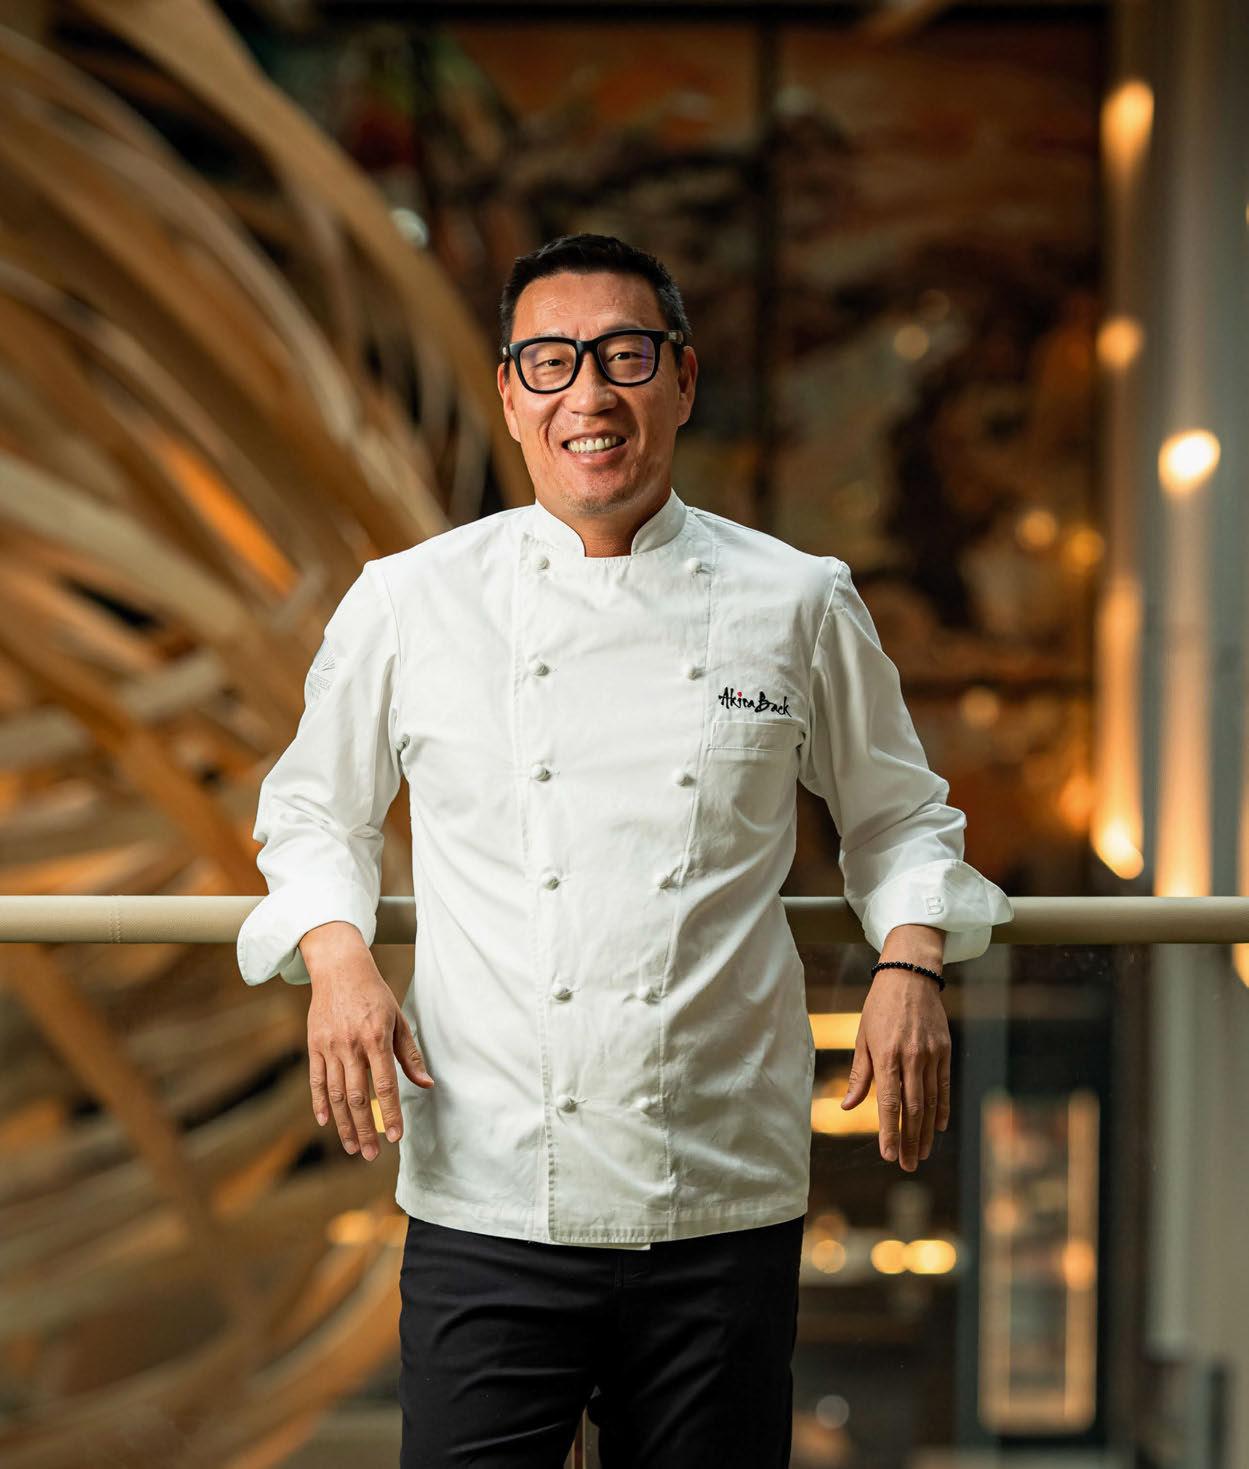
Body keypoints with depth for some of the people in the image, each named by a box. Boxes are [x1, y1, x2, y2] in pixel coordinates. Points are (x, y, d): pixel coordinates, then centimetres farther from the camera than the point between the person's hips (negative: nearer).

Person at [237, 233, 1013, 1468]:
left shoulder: (798, 603, 5)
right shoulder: (408, 602, 3)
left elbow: (896, 815, 17)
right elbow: (313, 810, 16)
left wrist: (912, 964, -1)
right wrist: (336, 955, -3)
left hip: (725, 1210, 1)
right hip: (488, 1203, -1)